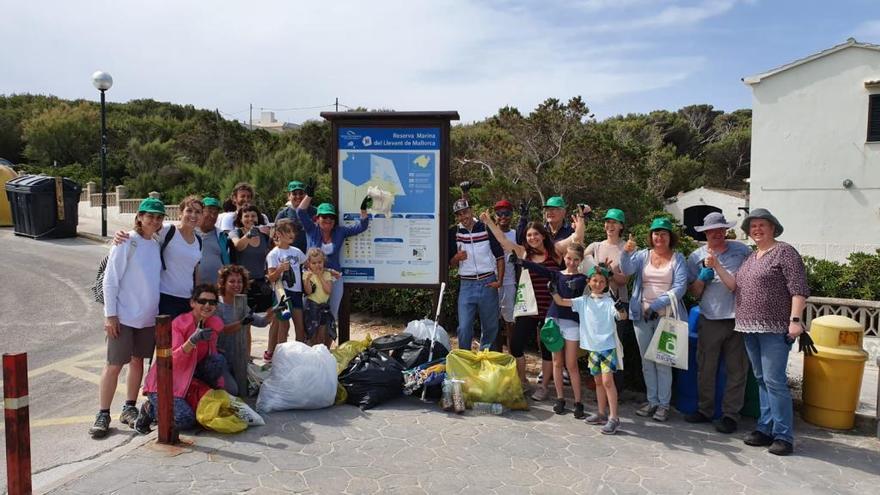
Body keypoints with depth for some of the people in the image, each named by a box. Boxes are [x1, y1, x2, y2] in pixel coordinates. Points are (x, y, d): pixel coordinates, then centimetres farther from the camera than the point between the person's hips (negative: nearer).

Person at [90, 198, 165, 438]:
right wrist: (110, 314, -14)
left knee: (138, 361, 12)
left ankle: (129, 409, 23)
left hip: (148, 316, 6)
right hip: (124, 316, -6)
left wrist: (157, 310, 12)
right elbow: (110, 280, -11)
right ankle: (103, 414, 10)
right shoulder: (126, 243, -10)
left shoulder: (156, 245, 7)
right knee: (114, 364, -1)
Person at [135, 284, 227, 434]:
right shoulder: (179, 323, -18)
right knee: (185, 420, -24)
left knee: (219, 359, -19)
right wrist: (193, 340, -43)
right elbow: (173, 359, -27)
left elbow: (212, 355, 9)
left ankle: (204, 399, -1)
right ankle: (150, 409, 5)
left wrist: (219, 388, 5)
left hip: (190, 379, 5)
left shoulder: (214, 325, -2)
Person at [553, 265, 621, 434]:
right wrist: (553, 291, -11)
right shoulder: (583, 301, 5)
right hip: (592, 347, 5)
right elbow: (561, 302, 3)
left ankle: (613, 417, -6)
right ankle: (602, 413, 26)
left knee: (607, 380, -10)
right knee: (598, 381, 15)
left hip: (607, 346, -5)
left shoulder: (609, 302, -6)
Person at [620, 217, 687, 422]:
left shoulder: (677, 258, 1)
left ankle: (664, 404, 10)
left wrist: (657, 305, -17)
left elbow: (680, 287, -9)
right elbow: (627, 270, -10)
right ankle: (652, 401, 21)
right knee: (647, 361, 10)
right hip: (642, 314, 3)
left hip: (666, 315, -3)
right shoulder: (643, 255, 8)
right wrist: (626, 253, -29)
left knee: (662, 362, -1)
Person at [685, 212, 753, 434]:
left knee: (737, 370, 4)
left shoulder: (742, 250, 8)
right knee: (705, 368, 6)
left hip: (739, 318, 0)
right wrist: (701, 279, -11)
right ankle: (704, 410, 19)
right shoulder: (697, 256, 8)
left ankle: (730, 414, 13)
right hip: (710, 320, 1)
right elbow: (694, 293, 9)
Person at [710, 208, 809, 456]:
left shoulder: (784, 252, -6)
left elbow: (799, 289, -12)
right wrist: (716, 266, 1)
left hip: (775, 329, -8)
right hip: (750, 328, 8)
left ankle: (783, 436, -1)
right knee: (762, 380, 13)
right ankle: (766, 429, 20)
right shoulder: (751, 258, 18)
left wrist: (795, 319, -20)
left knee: (774, 381, -8)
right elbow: (734, 285, 11)